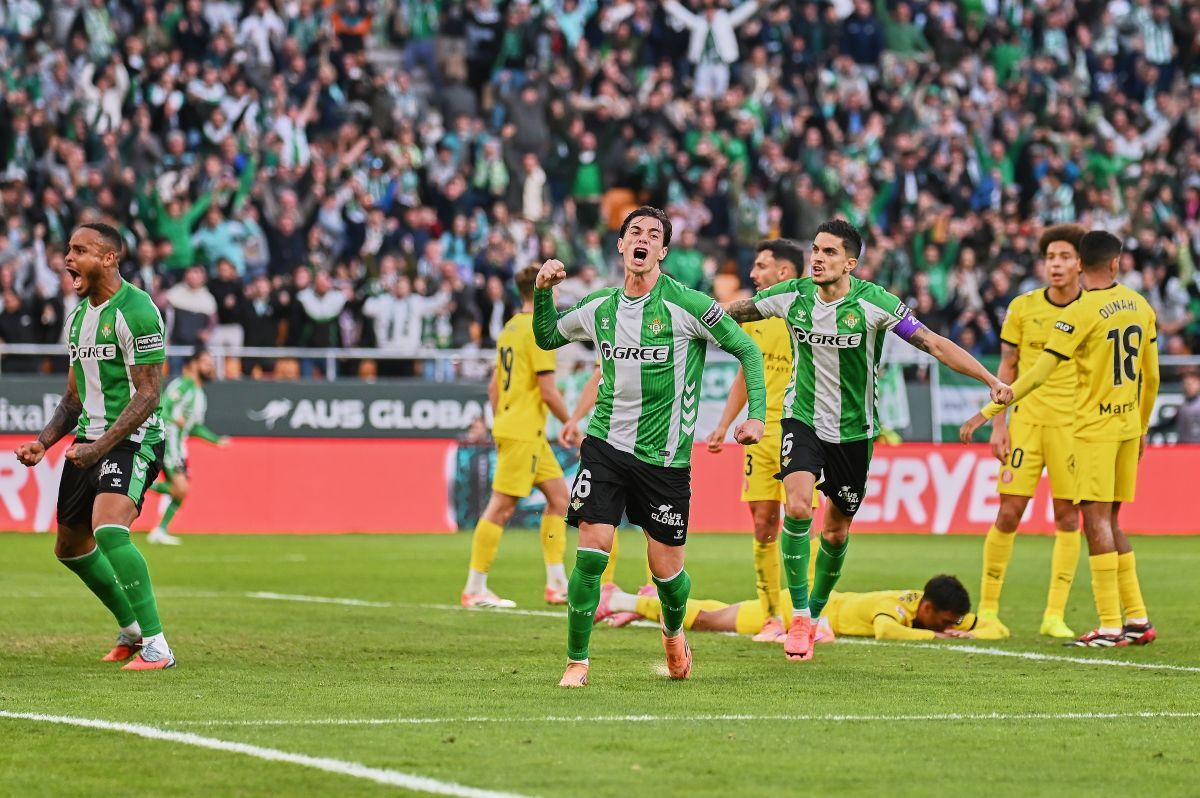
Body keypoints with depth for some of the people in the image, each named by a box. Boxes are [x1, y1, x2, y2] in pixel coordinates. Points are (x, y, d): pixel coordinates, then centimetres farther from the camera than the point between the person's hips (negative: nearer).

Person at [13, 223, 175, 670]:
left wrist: (101, 446, -25)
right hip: (91, 439, 9)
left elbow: (147, 395, -18)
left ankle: (156, 647, -26)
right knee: (70, 547, 16)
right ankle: (132, 630, 36)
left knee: (108, 531, -29)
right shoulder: (78, 316, 14)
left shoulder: (136, 310, -14)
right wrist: (43, 442, 7)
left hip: (132, 440, -9)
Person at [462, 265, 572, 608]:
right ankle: (475, 589, -4)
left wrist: (500, 426, 23)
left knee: (558, 495, 11)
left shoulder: (510, 328, 15)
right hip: (524, 431, -10)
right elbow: (548, 391, -16)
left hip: (510, 426, 10)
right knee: (502, 506, -7)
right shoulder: (539, 330, -13)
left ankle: (557, 584, 9)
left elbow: (493, 387, 19)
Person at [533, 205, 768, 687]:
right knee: (591, 551, -13)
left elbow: (746, 349, -2)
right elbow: (547, 337, 22)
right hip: (606, 446, 2)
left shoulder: (688, 305, -9)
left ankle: (673, 631, 37)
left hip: (665, 457, -2)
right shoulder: (598, 308, 4)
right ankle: (577, 661, -2)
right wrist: (543, 291, 4)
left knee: (666, 569, 3)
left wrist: (757, 413, -11)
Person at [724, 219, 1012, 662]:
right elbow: (732, 313, 4)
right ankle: (799, 616, -12)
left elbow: (934, 343, -16)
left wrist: (991, 381, -21)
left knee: (837, 531, 11)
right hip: (803, 420, 0)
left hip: (854, 429, 0)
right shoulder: (792, 296, -10)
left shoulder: (874, 302, -17)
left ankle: (816, 612, 36)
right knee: (798, 505, -23)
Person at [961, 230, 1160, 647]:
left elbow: (1038, 374, -15)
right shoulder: (1139, 305, 7)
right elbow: (1151, 376, 14)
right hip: (1128, 425, 7)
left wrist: (988, 413, -12)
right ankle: (1137, 620, 14)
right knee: (1109, 523, 15)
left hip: (1095, 428, -7)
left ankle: (1110, 628, -9)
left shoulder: (1081, 312, -13)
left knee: (1097, 522, -5)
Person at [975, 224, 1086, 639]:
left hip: (1073, 425, 0)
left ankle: (1055, 616, 7)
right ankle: (988, 609, 6)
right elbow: (1007, 368, 6)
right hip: (1027, 420, 0)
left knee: (1068, 516, 0)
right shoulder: (1023, 307, 2)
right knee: (1008, 513, -5)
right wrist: (998, 424, 0)